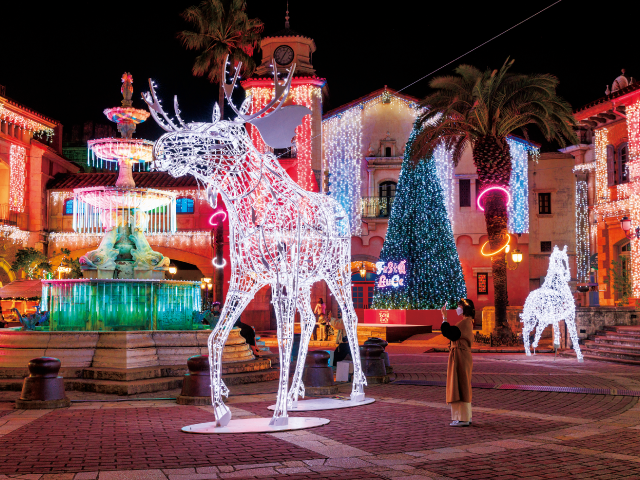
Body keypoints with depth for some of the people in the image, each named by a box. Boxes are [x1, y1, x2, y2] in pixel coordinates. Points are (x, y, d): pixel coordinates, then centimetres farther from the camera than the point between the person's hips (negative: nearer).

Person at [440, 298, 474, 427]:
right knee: (463, 387, 15)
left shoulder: (465, 322, -16)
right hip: (463, 357, 10)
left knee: (460, 386, -6)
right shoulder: (467, 322, 15)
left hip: (460, 357, -10)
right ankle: (466, 417, 20)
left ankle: (463, 419, -3)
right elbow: (453, 333, 18)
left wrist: (444, 317, -12)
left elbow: (448, 332, -22)